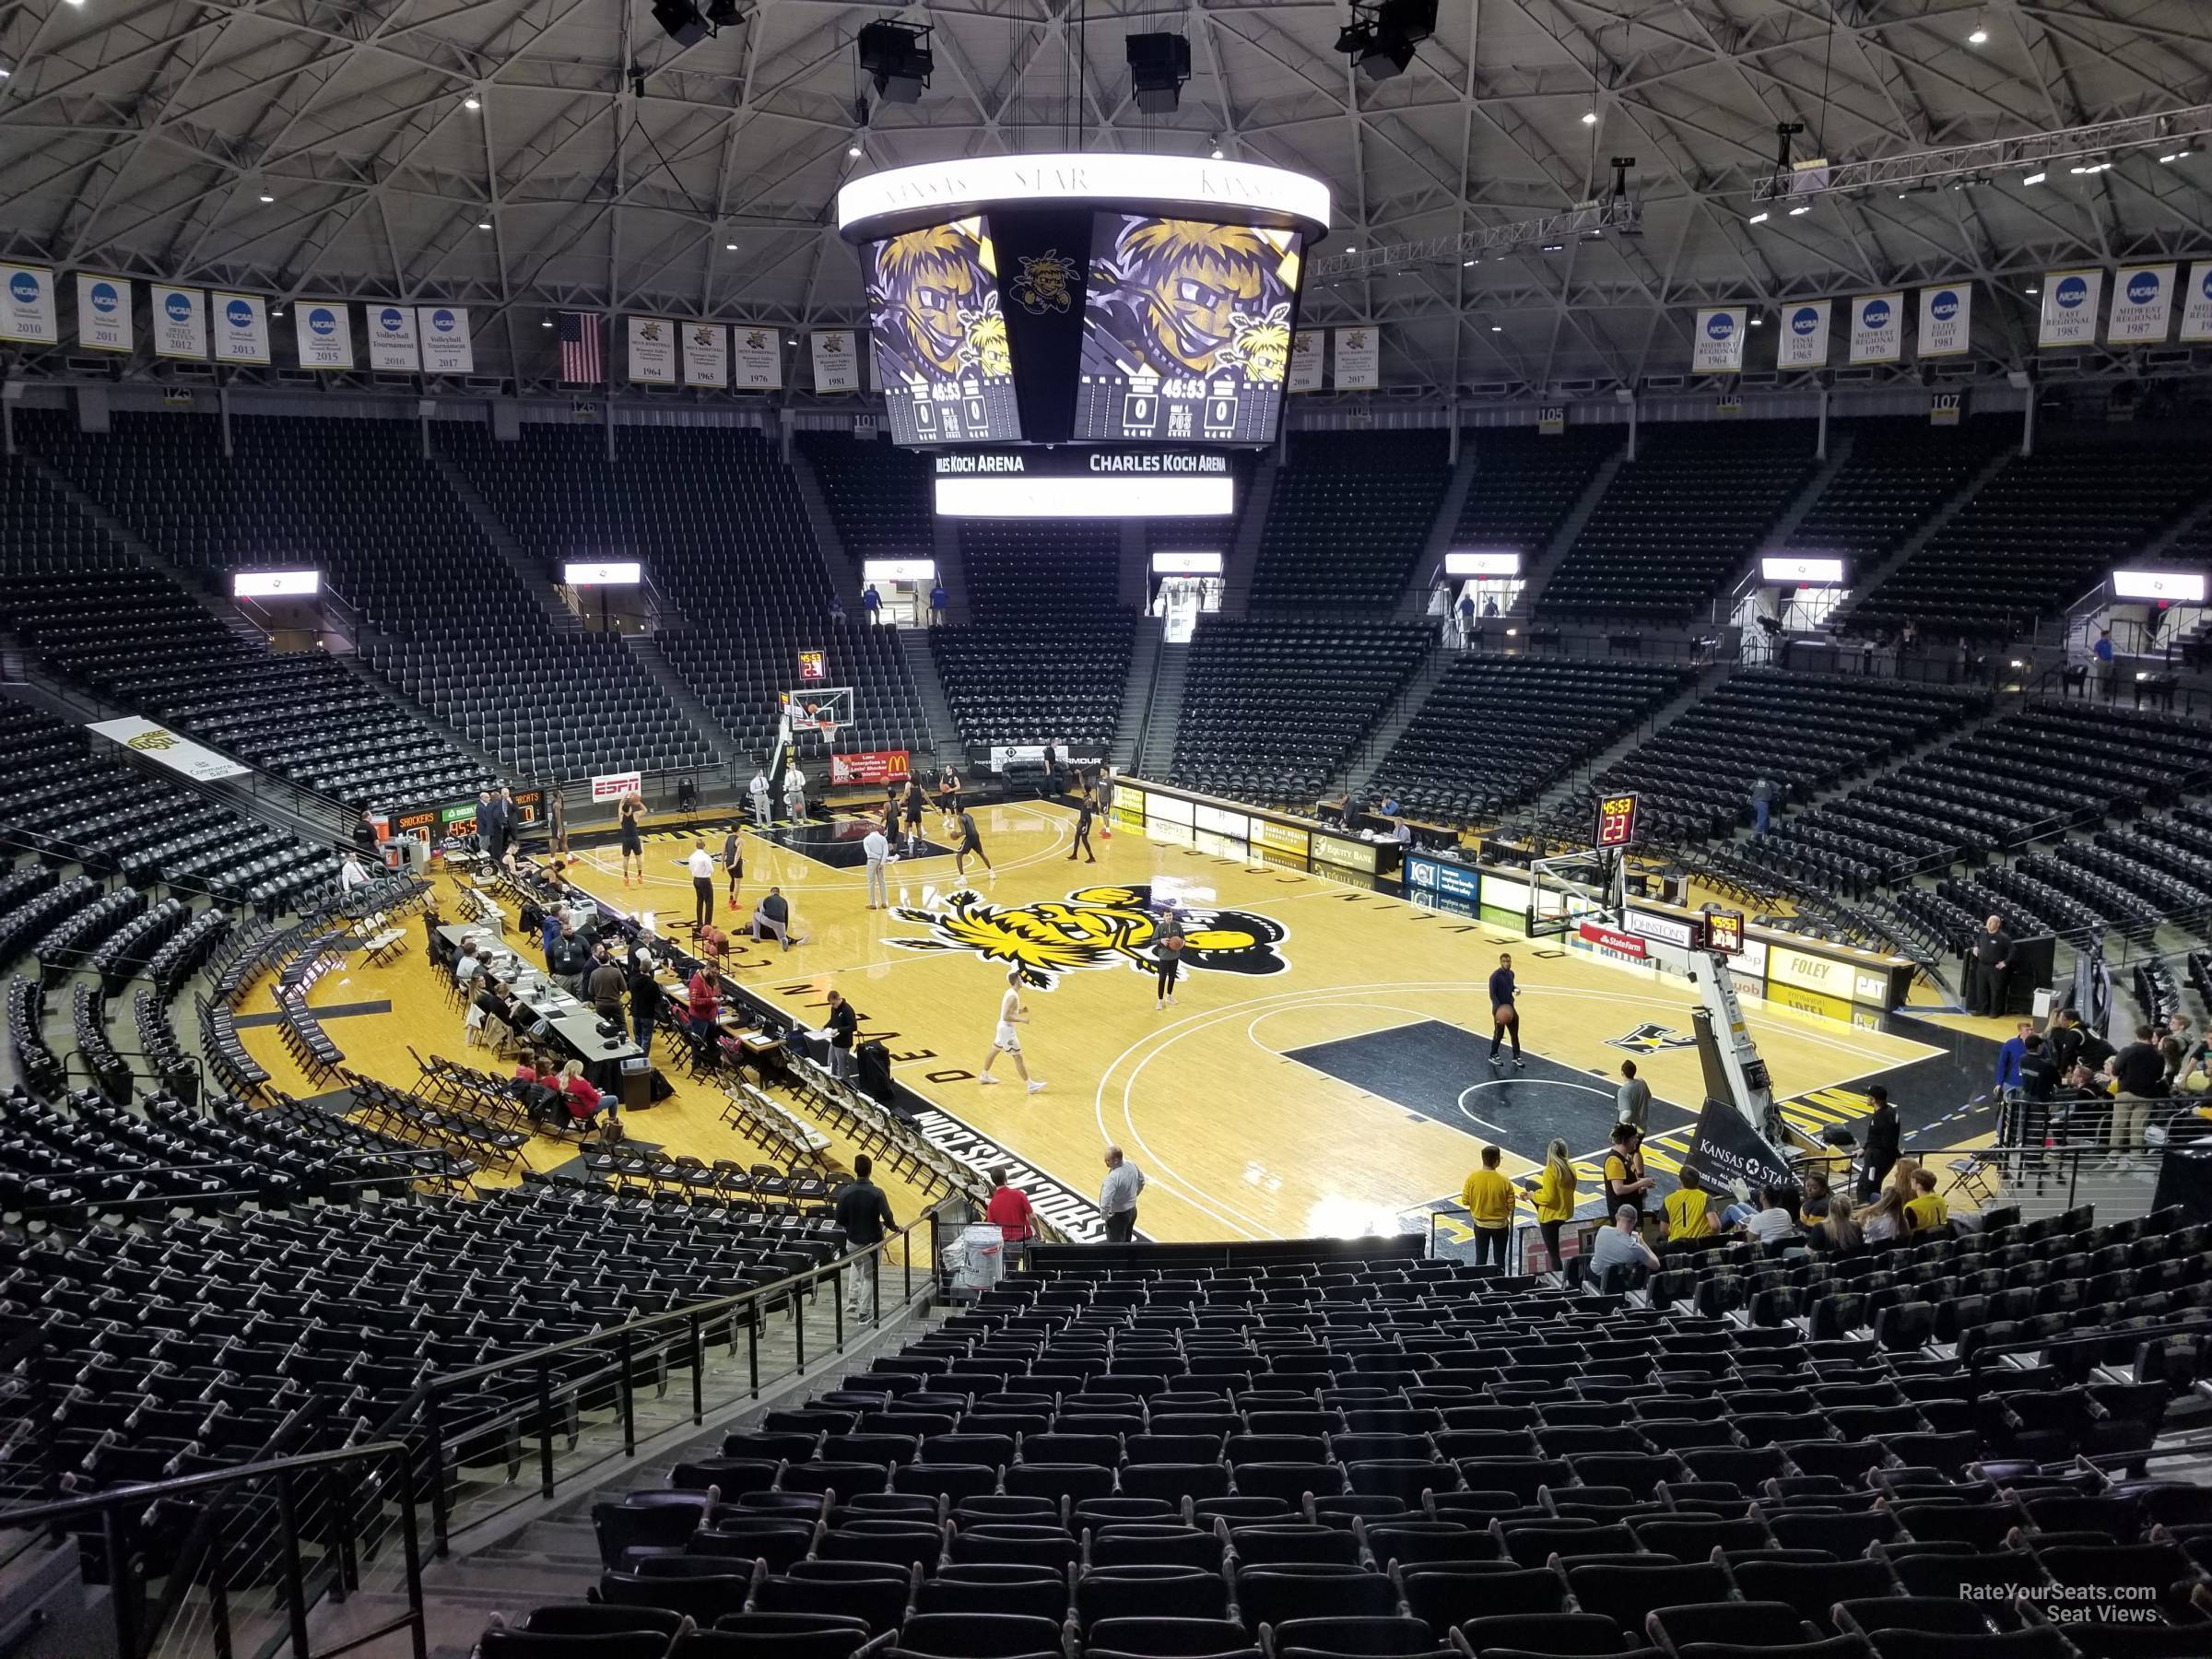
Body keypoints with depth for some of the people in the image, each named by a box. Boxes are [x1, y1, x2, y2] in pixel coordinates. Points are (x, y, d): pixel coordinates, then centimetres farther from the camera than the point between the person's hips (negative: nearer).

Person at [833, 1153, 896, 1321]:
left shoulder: (845, 1192, -12)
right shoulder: (877, 1193, -20)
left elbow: (840, 1222, -6)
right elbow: (887, 1219, -22)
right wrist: (894, 1228, -1)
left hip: (852, 1240, 2)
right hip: (872, 1241, -2)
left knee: (856, 1266, 28)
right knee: (869, 1276, 13)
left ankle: (852, 1304, 24)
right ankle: (865, 1312, 17)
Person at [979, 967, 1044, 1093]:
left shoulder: (1010, 992, 5)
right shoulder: (1013, 996, -25)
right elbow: (1006, 1017, -29)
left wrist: (1021, 1011, 6)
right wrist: (1022, 1020, -25)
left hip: (1003, 1027, 10)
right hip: (1007, 1029, -10)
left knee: (994, 1051, 24)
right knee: (1018, 1058, -6)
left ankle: (984, 1076, 40)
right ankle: (1031, 1085, -2)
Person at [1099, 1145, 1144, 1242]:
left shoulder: (1113, 1177, -34)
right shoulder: (1132, 1165, -9)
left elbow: (1105, 1202, -40)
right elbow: (1141, 1182, 12)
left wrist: (1104, 1214, -20)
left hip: (1117, 1216, -8)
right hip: (1132, 1211, 8)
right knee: (1126, 1242, 26)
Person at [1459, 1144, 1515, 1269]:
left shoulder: (1472, 1177, -15)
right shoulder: (1504, 1181, -17)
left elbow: (1465, 1201, -7)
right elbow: (1511, 1206, -9)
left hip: (1480, 1224, 1)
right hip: (1500, 1225, -1)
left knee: (1480, 1259, 13)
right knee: (1499, 1259, 13)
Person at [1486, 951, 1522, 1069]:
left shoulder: (1511, 973, 4)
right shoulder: (1495, 976, -19)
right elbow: (1492, 994, -22)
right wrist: (1498, 1007, -34)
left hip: (1510, 1007, 7)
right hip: (1500, 1009, -7)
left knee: (1515, 1034, 7)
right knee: (1499, 1034, 4)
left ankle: (1516, 1057, 14)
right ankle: (1493, 1056, 21)